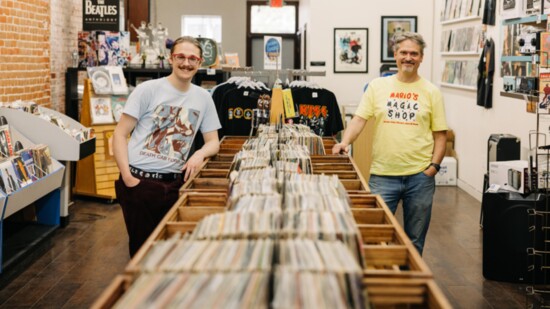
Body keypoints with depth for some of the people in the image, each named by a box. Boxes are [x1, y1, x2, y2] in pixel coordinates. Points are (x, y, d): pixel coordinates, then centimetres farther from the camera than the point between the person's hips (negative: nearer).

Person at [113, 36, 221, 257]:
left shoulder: (203, 98, 7)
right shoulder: (148, 90, -4)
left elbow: (213, 142, 13)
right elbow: (120, 134, -4)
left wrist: (200, 154, -10)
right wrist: (127, 177, -14)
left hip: (174, 184, 3)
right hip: (139, 181, -3)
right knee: (142, 249, 5)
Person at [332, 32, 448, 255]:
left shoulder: (431, 92, 4)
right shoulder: (377, 86, 5)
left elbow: (440, 134, 6)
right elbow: (359, 119, 1)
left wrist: (434, 165, -5)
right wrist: (345, 142, -16)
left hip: (420, 176, 0)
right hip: (383, 175, 0)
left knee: (415, 240, 11)